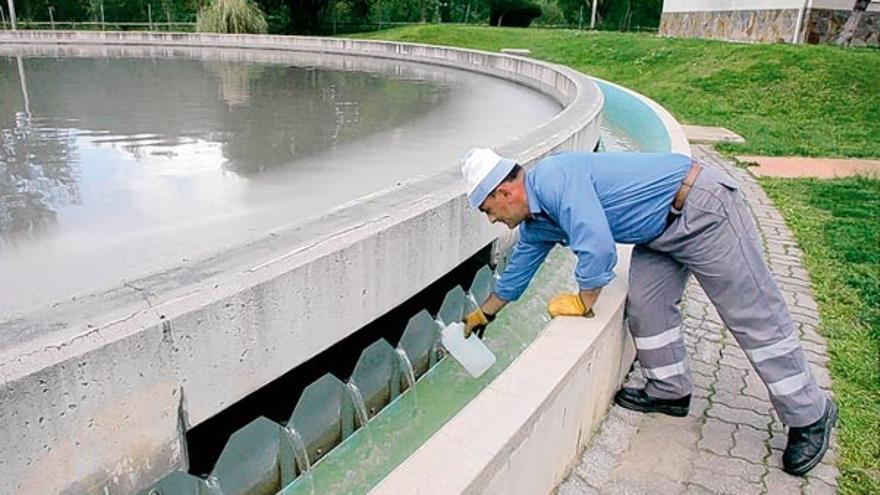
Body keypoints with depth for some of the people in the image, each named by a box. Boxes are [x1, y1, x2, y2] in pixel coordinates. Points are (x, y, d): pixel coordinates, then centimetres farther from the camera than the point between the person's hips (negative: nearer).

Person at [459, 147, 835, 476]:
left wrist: (583, 302, -14)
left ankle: (810, 416, 12)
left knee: (755, 316, -2)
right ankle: (670, 391, 23)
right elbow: (518, 270, 23)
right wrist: (483, 314, 36)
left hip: (702, 208, -9)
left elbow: (598, 249, -32)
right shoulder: (536, 224, 7)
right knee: (645, 302, 5)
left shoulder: (554, 178, -25)